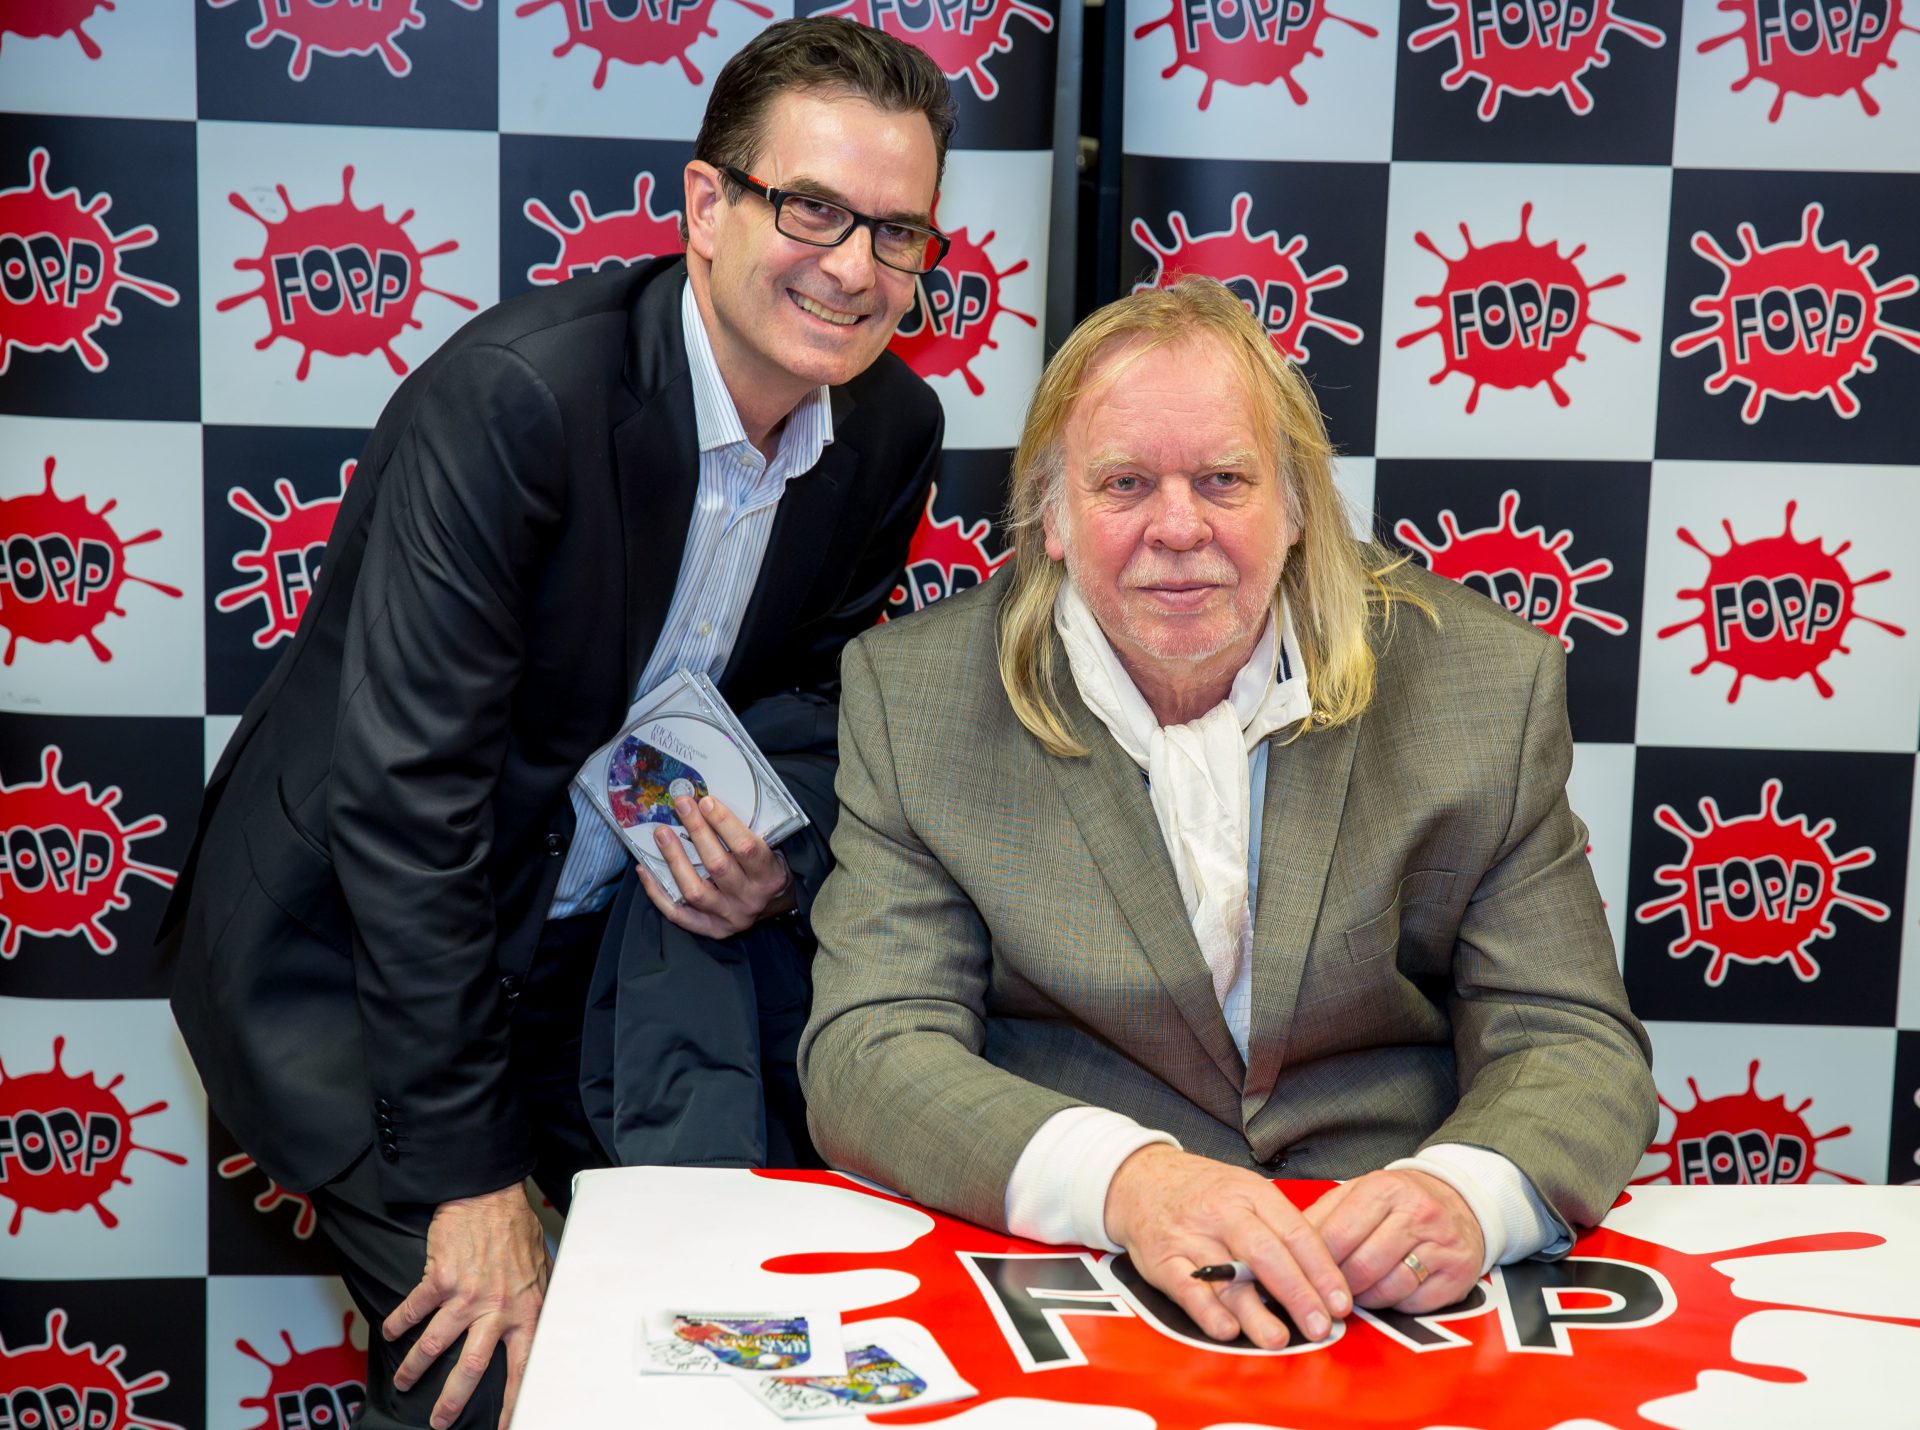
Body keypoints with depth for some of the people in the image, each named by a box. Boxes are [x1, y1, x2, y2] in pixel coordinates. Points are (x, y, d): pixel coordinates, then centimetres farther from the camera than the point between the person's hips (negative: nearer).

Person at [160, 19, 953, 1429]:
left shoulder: (893, 429, -6)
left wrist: (776, 866, -15)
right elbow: (404, 798, -28)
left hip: (594, 943, 6)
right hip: (355, 955, -6)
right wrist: (470, 1179, -25)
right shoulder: (516, 391, -28)